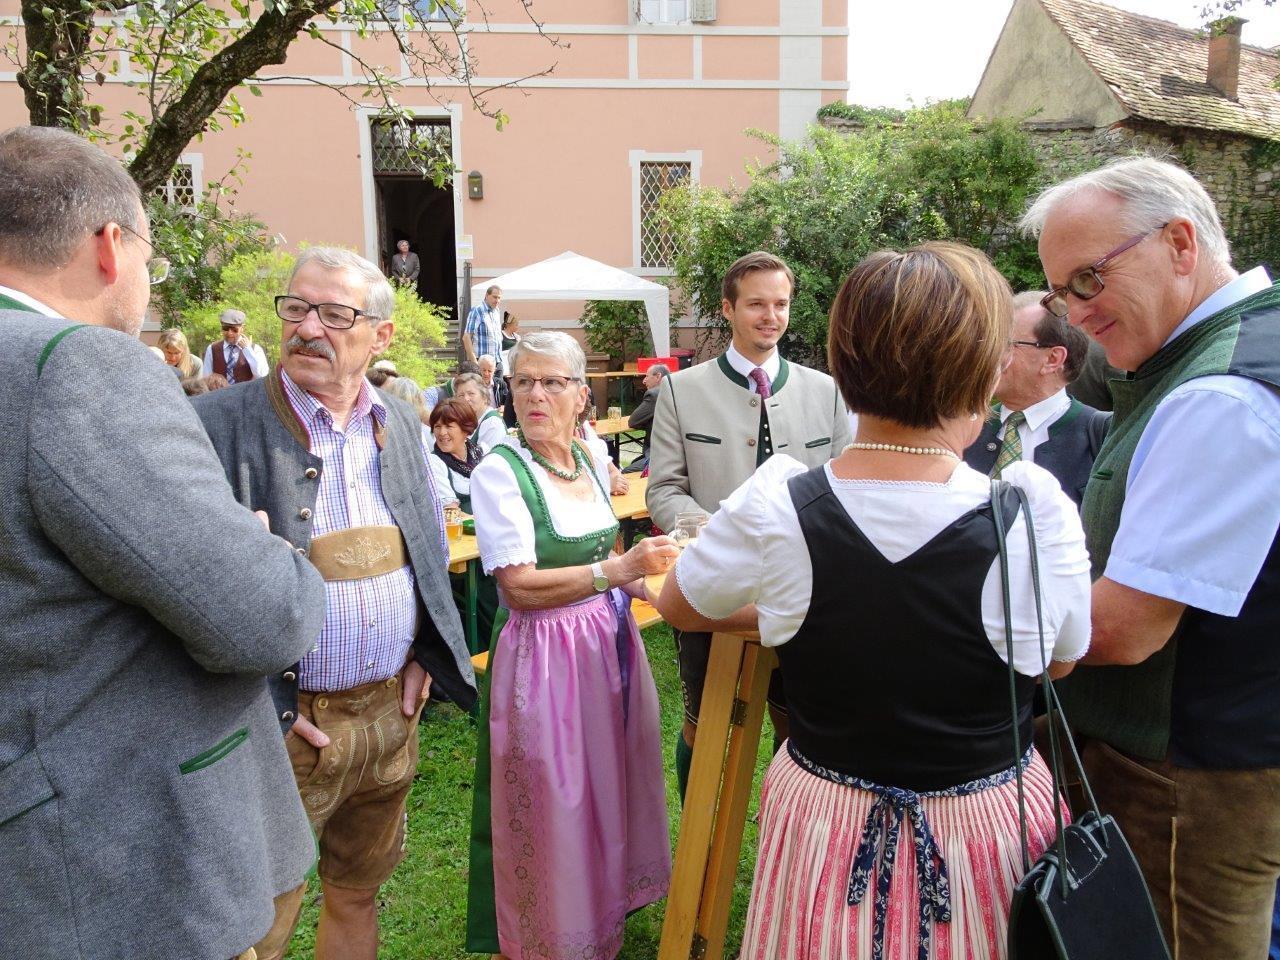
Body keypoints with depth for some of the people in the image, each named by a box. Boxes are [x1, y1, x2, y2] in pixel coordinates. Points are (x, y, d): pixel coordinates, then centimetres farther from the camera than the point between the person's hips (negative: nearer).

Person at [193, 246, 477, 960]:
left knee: (359, 893, 22)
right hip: (282, 726, -4)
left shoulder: (403, 426, 6)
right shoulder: (220, 423, -11)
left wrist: (424, 653, 6)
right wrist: (264, 706, -15)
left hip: (392, 710, 5)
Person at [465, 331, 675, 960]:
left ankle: (608, 906, 42)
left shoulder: (593, 462, 5)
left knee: (612, 787, 19)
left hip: (611, 643, 6)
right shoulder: (499, 471, -14)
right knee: (554, 808, 8)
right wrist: (617, 570, -26)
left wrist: (644, 574, 4)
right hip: (544, 655, -6)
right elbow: (520, 585, -21)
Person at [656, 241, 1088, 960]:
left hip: (827, 822, 1)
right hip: (992, 821, 0)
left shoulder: (774, 507, -21)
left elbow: (679, 607, 0)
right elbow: (1060, 658, -2)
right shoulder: (1037, 513, -22)